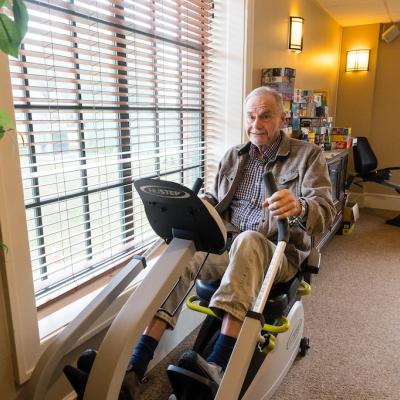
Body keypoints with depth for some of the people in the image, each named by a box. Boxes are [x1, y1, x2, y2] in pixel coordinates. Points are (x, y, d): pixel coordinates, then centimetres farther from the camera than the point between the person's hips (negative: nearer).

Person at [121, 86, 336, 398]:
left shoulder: (308, 155, 3)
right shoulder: (233, 156, 15)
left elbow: (326, 211, -9)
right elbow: (214, 199, 20)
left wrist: (298, 207, -34)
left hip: (278, 253, -3)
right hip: (227, 244, 4)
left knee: (247, 241, -38)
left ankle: (218, 366, -41)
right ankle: (135, 368, -27)